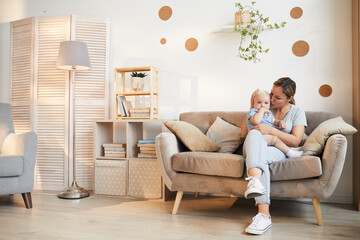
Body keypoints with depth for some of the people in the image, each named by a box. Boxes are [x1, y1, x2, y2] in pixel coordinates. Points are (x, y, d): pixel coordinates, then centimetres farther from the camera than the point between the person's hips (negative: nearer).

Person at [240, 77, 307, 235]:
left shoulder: (297, 112, 11)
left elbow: (295, 141, -3)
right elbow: (243, 134, 13)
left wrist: (271, 130, -15)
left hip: (277, 150, -1)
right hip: (255, 149, 1)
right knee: (255, 133, -38)